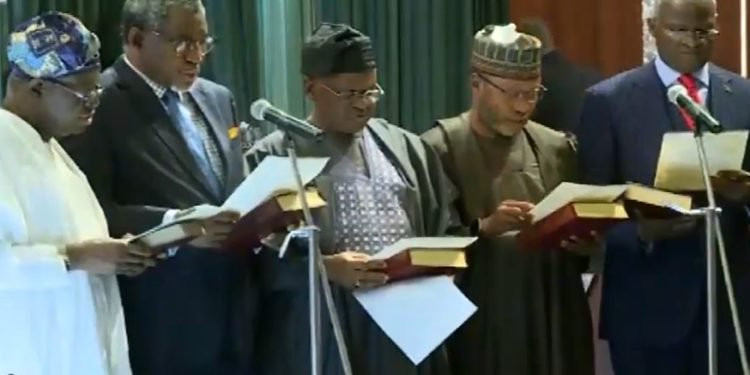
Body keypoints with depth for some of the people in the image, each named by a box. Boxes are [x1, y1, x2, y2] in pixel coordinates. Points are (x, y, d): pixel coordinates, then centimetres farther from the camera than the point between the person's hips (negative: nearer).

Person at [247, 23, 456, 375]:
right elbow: (260, 255, -8)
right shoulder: (273, 158, -1)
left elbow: (442, 228, 17)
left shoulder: (406, 147, 15)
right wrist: (324, 266, -22)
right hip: (321, 336, -4)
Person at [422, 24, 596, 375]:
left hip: (553, 323, 4)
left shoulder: (558, 148, 11)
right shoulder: (437, 150, -4)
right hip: (475, 326, -4)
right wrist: (483, 227, -22)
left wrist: (584, 242, -5)